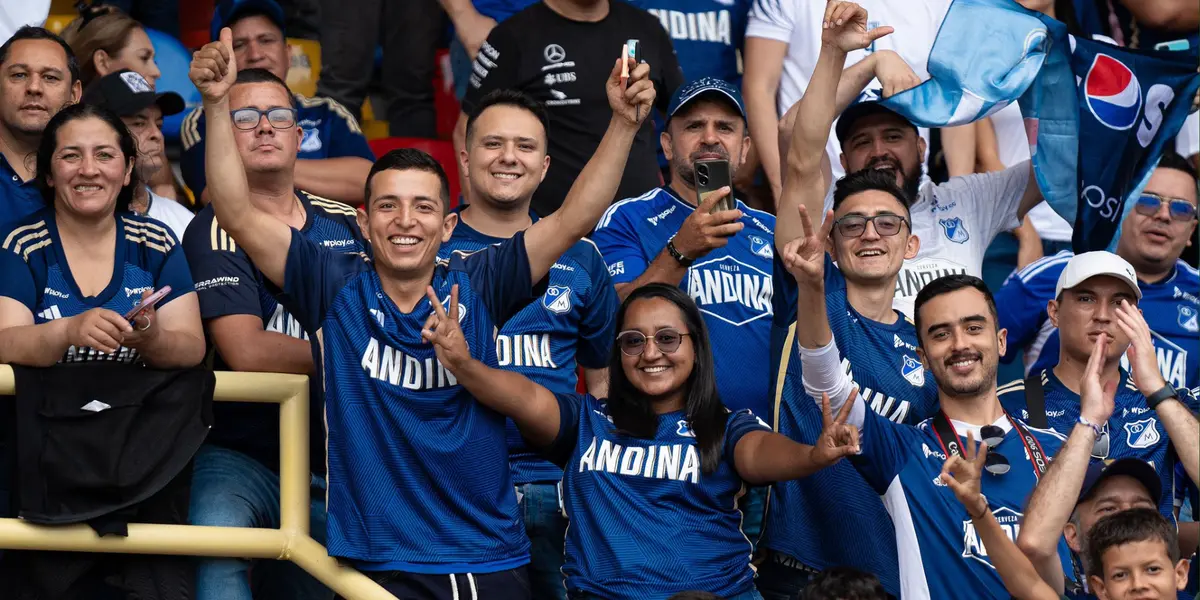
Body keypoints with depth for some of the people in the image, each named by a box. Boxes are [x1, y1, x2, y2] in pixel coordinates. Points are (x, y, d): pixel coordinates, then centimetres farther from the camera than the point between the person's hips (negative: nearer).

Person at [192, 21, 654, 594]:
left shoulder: (475, 285, 4)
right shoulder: (335, 286, 1)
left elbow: (574, 219, -2)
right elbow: (239, 215, -7)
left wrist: (623, 123, -13)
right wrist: (217, 103, -17)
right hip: (378, 563, -2)